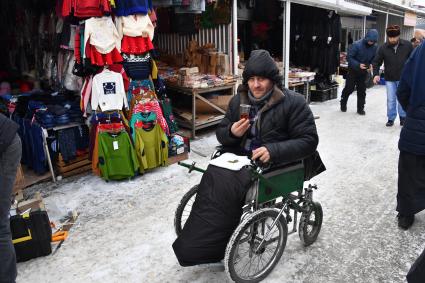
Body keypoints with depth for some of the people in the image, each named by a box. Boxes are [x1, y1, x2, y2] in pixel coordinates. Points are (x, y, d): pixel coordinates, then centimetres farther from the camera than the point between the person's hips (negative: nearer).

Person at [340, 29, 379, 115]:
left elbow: (374, 59, 7)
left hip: (364, 71, 4)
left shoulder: (374, 47, -7)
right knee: (349, 88, 4)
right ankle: (343, 104, 26)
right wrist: (358, 65, -28)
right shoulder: (357, 45, -21)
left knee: (362, 90, 6)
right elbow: (349, 57, -19)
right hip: (353, 70, -3)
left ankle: (360, 108, 15)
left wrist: (371, 65, -14)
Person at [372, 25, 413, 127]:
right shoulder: (383, 48, -6)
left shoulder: (407, 45, -5)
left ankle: (403, 117, 24)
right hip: (389, 79, 1)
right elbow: (376, 62, -1)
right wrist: (376, 74, -15)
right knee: (391, 100, 5)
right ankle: (391, 118, 19)